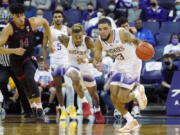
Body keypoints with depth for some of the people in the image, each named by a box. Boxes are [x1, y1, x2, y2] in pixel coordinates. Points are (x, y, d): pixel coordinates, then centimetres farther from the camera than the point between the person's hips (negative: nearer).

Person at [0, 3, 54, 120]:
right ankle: (33, 106, 39)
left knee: (30, 79, -27)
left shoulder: (31, 22, -13)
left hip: (29, 58, -1)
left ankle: (39, 108, -24)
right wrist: (14, 51, -38)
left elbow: (45, 22, 10)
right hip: (16, 61, 1)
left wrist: (50, 42, 9)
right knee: (25, 85, 14)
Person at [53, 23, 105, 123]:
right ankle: (84, 103, -19)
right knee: (75, 78, -37)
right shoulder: (67, 40, -21)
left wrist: (86, 60, -48)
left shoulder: (87, 41, -27)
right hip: (73, 66, -1)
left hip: (86, 67, 1)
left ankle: (97, 111, 46)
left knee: (93, 92, 17)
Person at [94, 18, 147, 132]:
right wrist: (96, 64, -36)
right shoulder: (99, 42, -12)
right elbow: (96, 59, -12)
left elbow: (135, 41, -13)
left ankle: (138, 91, 20)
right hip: (119, 66, 6)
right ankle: (131, 122, 16)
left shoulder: (122, 34, -25)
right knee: (114, 98, -1)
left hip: (132, 64, -6)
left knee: (121, 98, -11)